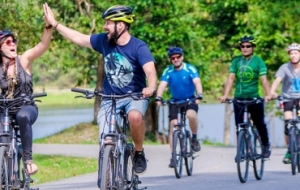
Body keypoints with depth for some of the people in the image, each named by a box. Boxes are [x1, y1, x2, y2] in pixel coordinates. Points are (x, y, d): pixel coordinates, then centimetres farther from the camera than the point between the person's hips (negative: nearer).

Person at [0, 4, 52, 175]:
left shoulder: (24, 60, -5)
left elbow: (44, 45, -19)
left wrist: (49, 26, -36)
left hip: (27, 108, -2)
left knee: (22, 116, -39)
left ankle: (28, 158, -31)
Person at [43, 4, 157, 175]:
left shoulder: (139, 47, -16)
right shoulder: (104, 41, -2)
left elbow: (150, 70, -30)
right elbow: (79, 38, 9)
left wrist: (151, 87, -51)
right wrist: (54, 23, 10)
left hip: (135, 96, -4)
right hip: (110, 98, 4)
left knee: (135, 116, -37)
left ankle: (139, 153, -13)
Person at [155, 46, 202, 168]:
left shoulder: (190, 69, -12)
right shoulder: (168, 71, -7)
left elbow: (197, 82, -24)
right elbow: (162, 85, -19)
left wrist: (199, 96, -42)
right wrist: (158, 98, -37)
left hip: (190, 100, -2)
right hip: (175, 101, 2)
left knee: (191, 115, -33)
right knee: (173, 125, -9)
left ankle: (194, 138, -8)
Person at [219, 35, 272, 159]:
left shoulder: (258, 61, -4)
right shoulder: (236, 61, 4)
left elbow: (263, 79, -13)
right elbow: (231, 78, -3)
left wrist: (268, 94, -28)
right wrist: (225, 95, -15)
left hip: (254, 98, -2)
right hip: (239, 98, 2)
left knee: (259, 124, 5)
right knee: (239, 126, 4)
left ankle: (266, 146, 24)